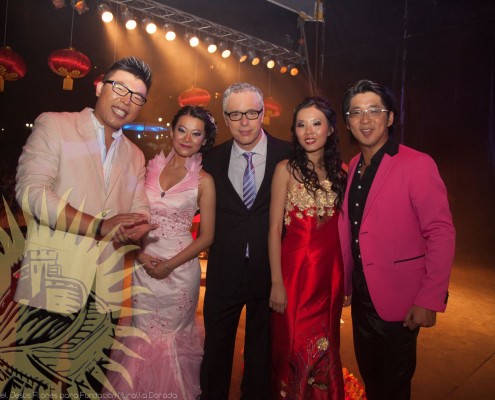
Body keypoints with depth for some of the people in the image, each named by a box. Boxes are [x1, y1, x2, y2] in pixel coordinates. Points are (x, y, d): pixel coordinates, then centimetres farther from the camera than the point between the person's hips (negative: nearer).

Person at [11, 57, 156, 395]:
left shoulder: (135, 156, 16)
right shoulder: (53, 125, 1)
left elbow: (141, 215, 11)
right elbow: (31, 191, -11)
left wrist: (132, 230, -13)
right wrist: (99, 227, -18)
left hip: (106, 290, 5)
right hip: (53, 281, -4)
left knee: (90, 382, 12)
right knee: (39, 382, 4)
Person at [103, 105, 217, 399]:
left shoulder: (203, 180, -6)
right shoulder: (152, 166, 2)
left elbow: (206, 236, -5)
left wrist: (170, 264, -13)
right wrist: (140, 254, -9)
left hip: (179, 268, -3)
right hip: (144, 264, 3)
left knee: (171, 337, 12)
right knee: (142, 333, 14)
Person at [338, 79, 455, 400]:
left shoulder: (417, 164, -15)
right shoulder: (354, 167, 6)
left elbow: (442, 234, -18)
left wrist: (429, 301, -20)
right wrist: (346, 282, 7)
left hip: (398, 300, -6)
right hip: (361, 295, 6)